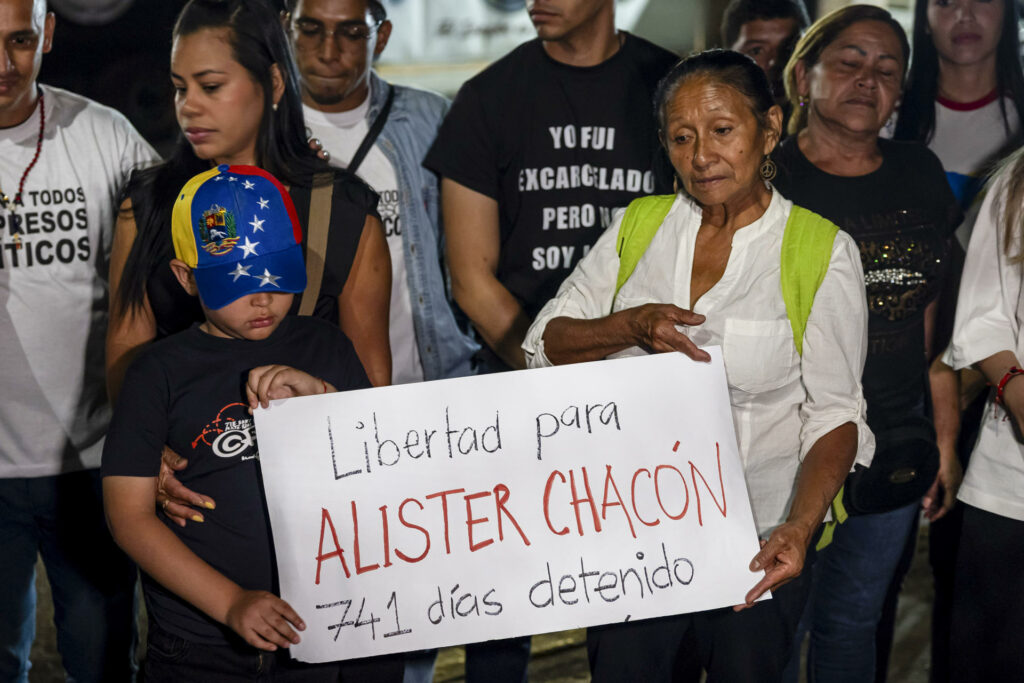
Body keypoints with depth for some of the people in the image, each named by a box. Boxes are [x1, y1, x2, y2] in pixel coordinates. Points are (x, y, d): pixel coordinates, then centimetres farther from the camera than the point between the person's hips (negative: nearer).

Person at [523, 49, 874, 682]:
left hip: (756, 541, -2)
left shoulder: (823, 253, -6)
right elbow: (545, 343, 3)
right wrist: (632, 326, -16)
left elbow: (835, 413, -8)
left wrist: (800, 526, -24)